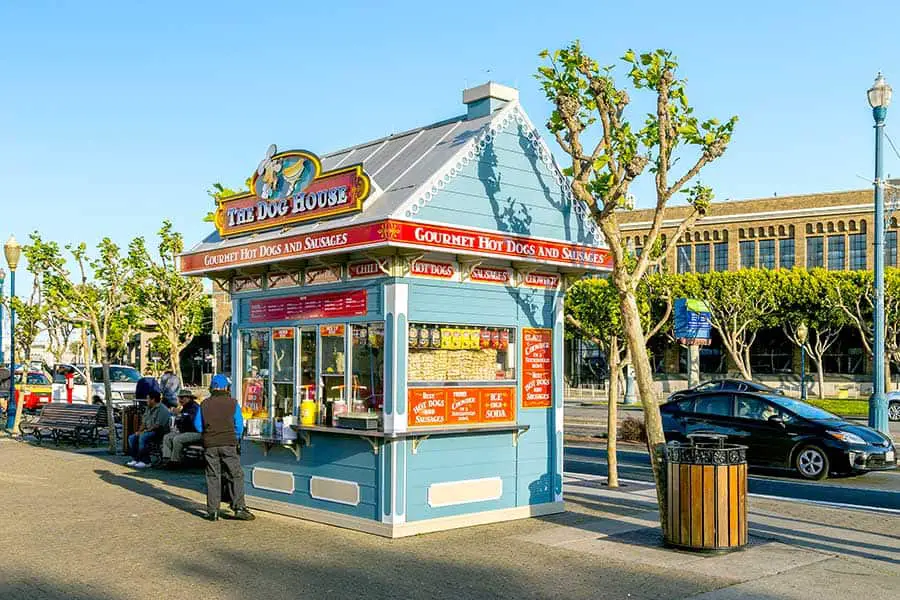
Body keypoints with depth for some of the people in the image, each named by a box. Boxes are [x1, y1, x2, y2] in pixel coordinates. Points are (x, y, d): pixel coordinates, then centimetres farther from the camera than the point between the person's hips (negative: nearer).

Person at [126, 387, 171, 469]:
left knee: (143, 437, -32)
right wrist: (140, 431, 0)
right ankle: (135, 459, -2)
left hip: (159, 432, -10)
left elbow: (158, 426, -22)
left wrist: (145, 431, -19)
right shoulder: (148, 408, 17)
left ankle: (145, 462, -26)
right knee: (131, 437, -3)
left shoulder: (162, 409, -15)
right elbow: (144, 422, 19)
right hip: (149, 431, 10)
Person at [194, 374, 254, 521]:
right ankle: (239, 508, -3)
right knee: (235, 476, 3)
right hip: (229, 444, -2)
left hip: (209, 445, 2)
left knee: (212, 477, 7)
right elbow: (239, 425, -1)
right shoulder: (233, 403, -2)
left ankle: (212, 511, 7)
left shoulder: (204, 404, 4)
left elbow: (198, 425, 9)